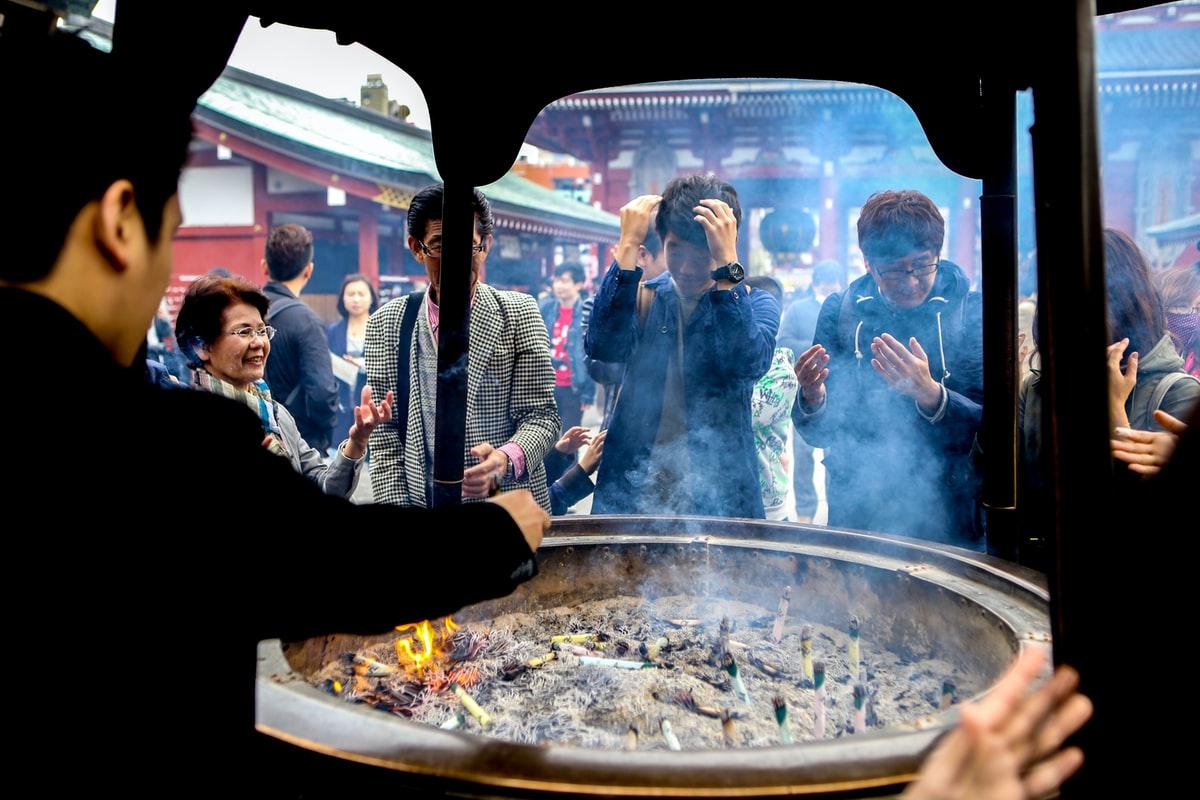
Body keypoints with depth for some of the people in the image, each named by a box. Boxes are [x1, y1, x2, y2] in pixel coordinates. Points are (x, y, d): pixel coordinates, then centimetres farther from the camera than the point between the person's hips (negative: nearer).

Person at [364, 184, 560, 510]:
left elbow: (541, 414, -7)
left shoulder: (519, 313, -3)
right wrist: (396, 508, -7)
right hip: (421, 500, 1)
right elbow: (385, 434, 2)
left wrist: (507, 459, -26)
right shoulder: (386, 325, 1)